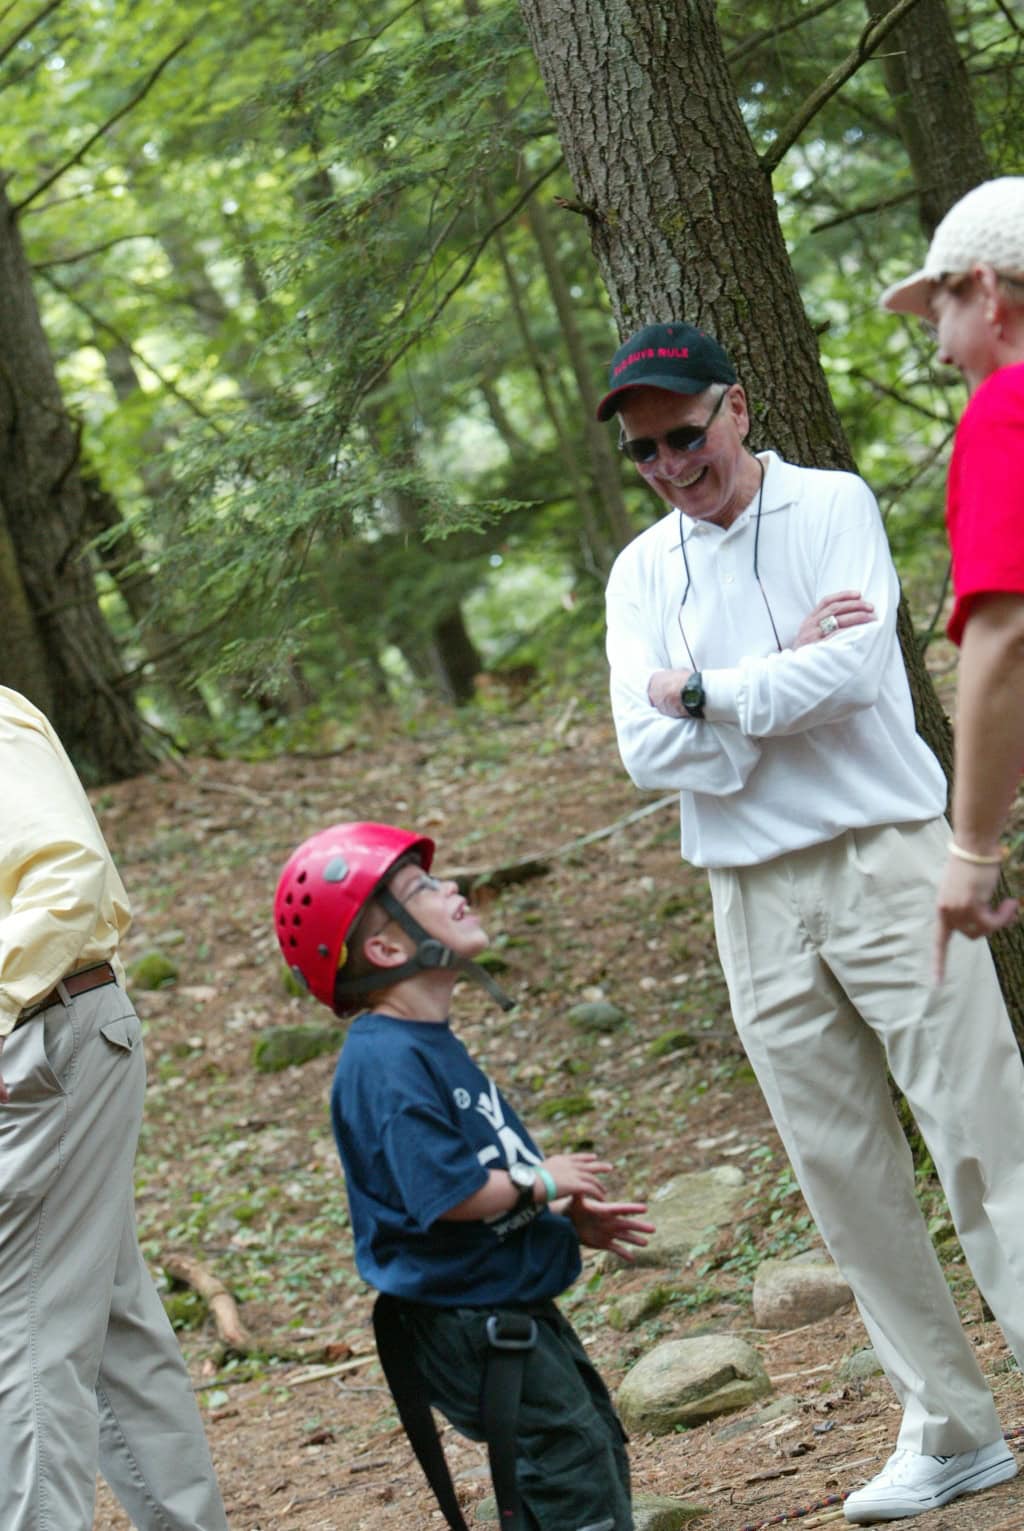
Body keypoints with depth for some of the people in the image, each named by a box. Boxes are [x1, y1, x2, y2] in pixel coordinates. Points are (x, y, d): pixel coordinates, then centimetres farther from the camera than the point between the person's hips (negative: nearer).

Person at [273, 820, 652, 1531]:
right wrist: (542, 1183, -14)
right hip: (465, 1321, -11)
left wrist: (571, 1221, 11)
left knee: (599, 1442, 17)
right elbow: (443, 1192, -27)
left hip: (517, 1306, 11)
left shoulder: (434, 1046, 12)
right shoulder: (385, 1061, -21)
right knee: (569, 1457, -12)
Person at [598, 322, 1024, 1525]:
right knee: (842, 1168, 5)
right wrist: (789, 673, -10)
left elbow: (853, 667, -16)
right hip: (756, 901, 4)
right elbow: (647, 751, -2)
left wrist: (703, 693, -8)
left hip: (883, 861, -4)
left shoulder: (833, 507, 0)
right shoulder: (643, 573, 10)